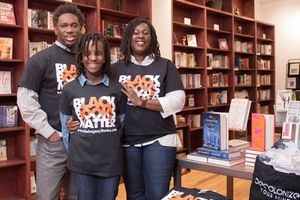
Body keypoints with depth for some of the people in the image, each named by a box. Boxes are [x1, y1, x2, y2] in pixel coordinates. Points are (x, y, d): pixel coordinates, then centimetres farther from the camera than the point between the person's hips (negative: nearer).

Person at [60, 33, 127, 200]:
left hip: (111, 161, 1)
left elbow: (122, 123, 8)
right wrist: (72, 153, 4)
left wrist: (113, 146, 6)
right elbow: (65, 125, 5)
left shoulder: (117, 88, 1)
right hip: (81, 161, 0)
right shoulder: (70, 89, -1)